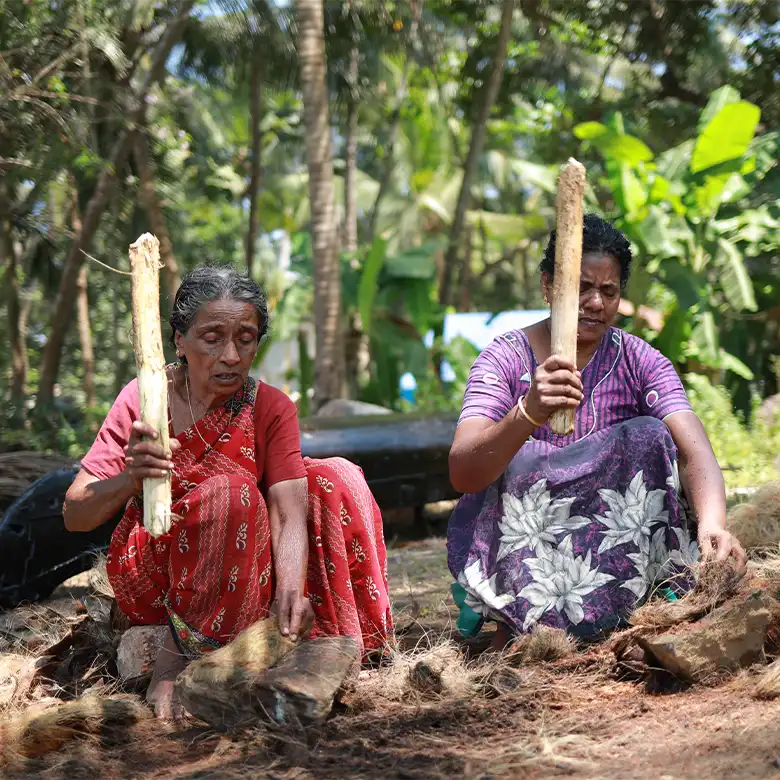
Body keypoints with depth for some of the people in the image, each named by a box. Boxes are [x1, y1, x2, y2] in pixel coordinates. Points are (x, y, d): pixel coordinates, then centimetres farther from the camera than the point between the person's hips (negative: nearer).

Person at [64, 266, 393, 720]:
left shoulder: (272, 409, -8)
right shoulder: (143, 399, -13)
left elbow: (289, 513, -20)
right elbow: (75, 516, -15)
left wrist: (290, 592, -40)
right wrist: (130, 479, -37)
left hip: (243, 576, 3)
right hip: (155, 577, -3)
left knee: (336, 479, -13)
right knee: (232, 493, -31)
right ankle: (178, 656, -22)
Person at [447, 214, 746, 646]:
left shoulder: (639, 363, -3)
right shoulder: (505, 359, -8)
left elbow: (694, 450, -20)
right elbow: (461, 473, -24)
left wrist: (713, 523, -43)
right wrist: (528, 414, -45)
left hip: (619, 541, 2)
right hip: (516, 545, -1)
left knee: (647, 436, -20)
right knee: (521, 461, -28)